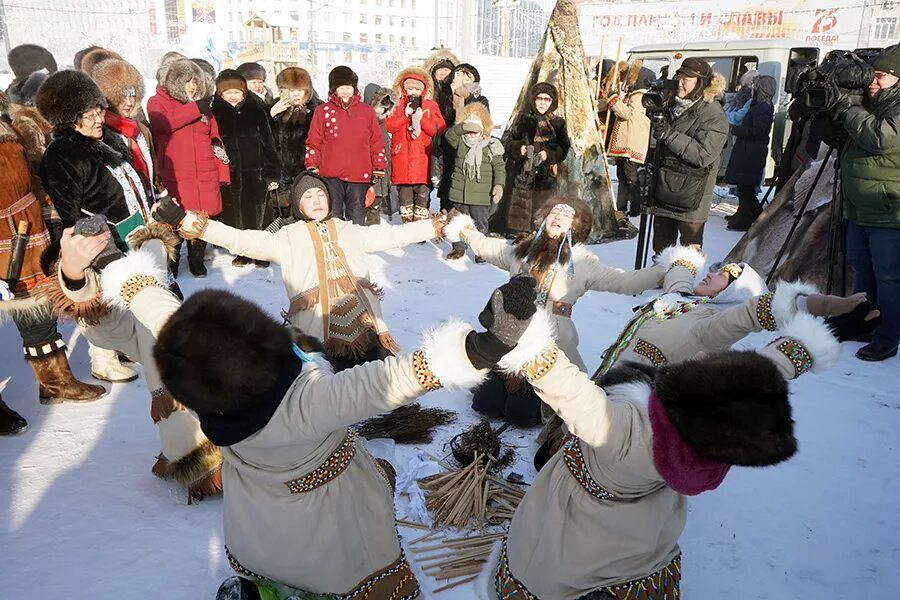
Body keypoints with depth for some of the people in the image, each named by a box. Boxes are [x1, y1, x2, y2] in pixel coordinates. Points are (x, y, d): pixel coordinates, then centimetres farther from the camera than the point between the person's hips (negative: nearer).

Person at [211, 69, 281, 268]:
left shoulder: (255, 110, 3)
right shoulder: (215, 112, 4)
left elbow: (268, 142, 3)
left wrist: (272, 172, -2)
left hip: (254, 171, -1)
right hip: (229, 172, 1)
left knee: (257, 212, -1)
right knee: (235, 212, 5)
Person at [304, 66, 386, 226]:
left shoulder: (367, 111, 12)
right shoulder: (323, 111, 8)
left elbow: (377, 141, 12)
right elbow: (313, 142, 6)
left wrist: (379, 168, 7)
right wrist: (312, 167, -2)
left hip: (359, 175, 1)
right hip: (331, 174, -1)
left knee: (357, 218, 4)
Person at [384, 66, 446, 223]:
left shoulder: (431, 106, 9)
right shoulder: (399, 106, 12)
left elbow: (439, 129, -3)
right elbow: (388, 126, -1)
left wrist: (422, 118, -12)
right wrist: (405, 114, -9)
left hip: (423, 157, -1)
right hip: (402, 156, 1)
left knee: (423, 192, -3)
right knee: (404, 191, 6)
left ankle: (421, 220, 4)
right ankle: (406, 220, 15)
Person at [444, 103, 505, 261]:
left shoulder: (491, 146, -4)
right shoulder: (460, 142, 4)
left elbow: (499, 167, -5)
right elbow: (449, 135, -14)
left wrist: (499, 184, -18)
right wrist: (463, 127, -29)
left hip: (481, 195, -3)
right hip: (459, 193, 3)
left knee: (480, 223, 4)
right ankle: (458, 248, 28)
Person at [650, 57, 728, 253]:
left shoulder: (714, 115, -13)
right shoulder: (674, 104, 10)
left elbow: (703, 155, -23)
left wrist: (670, 135, -25)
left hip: (691, 194, -7)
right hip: (665, 189, 7)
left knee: (690, 248, 0)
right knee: (661, 245, 17)